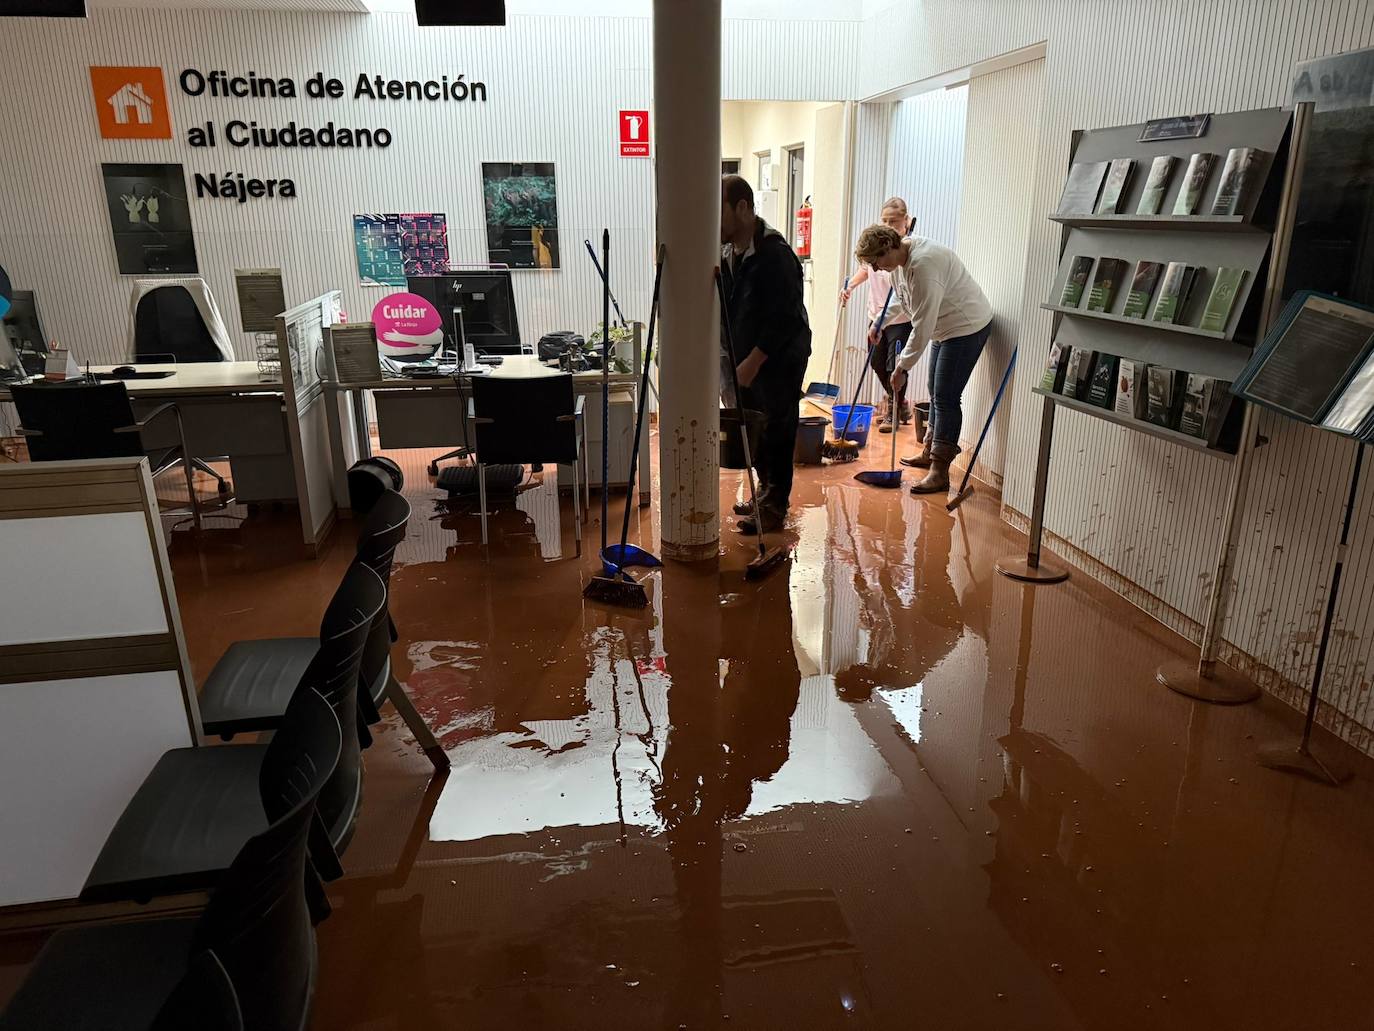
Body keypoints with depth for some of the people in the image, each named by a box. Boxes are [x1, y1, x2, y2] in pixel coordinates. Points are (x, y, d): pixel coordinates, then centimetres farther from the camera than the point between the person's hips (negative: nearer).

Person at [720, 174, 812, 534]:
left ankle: (776, 506, 13)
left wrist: (753, 361, -22)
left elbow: (783, 319, -24)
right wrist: (731, 356, 2)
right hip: (746, 356, 8)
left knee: (777, 431, 1)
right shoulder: (727, 251, 4)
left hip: (781, 358, -8)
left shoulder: (774, 254, -22)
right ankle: (765, 491, 32)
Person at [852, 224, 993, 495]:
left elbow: (922, 326, -29)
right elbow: (902, 300, 20)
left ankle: (939, 472, -11)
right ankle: (929, 452, 33)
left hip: (967, 327, -10)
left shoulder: (923, 264, -31)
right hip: (945, 328, 10)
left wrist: (902, 366, -23)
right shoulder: (902, 258, 0)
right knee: (936, 392, 19)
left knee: (946, 398, -12)